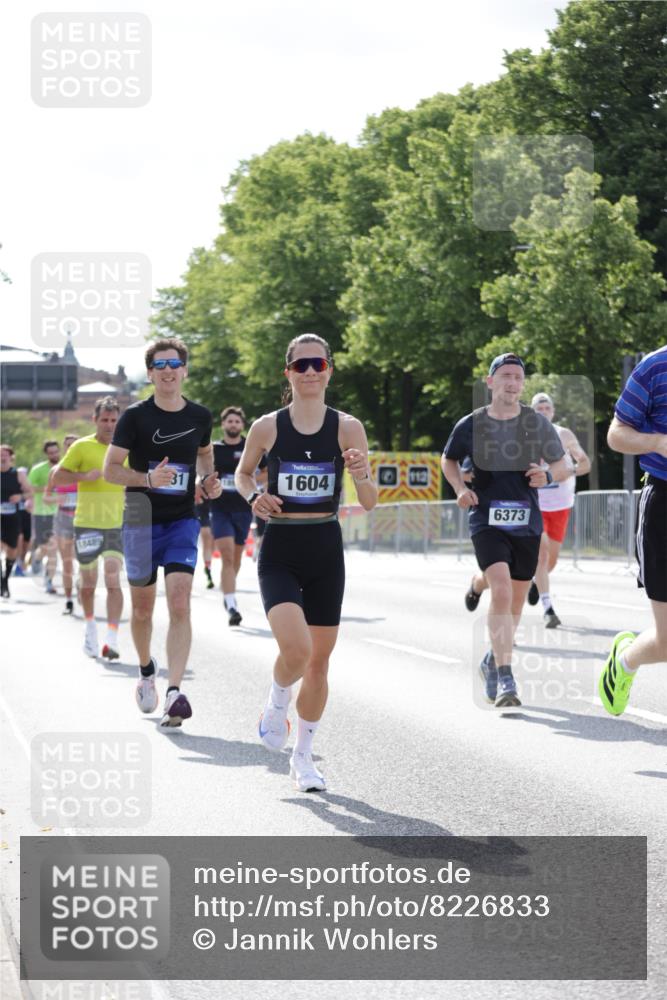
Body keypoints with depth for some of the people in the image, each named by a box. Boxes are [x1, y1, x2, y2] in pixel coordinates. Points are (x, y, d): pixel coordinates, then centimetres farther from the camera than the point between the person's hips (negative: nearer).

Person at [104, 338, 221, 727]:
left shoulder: (200, 416, 2)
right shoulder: (136, 416, -7)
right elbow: (110, 469, -6)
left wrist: (209, 480, 3)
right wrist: (149, 479, -23)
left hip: (183, 522, 1)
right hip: (141, 521, -1)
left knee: (180, 604, -16)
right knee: (143, 608, 11)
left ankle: (175, 692, -20)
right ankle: (146, 672, 38)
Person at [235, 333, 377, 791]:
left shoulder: (348, 428, -3)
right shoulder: (267, 427, -4)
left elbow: (370, 503, -3)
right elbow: (243, 472, 15)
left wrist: (361, 476, -24)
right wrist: (254, 497, -6)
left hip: (326, 552, 2)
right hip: (279, 552, -2)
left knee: (320, 661, 8)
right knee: (296, 649, -22)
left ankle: (304, 754, 26)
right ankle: (277, 702, 12)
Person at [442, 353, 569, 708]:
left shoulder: (537, 424, 1)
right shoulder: (471, 425, -1)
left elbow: (562, 465, 10)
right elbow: (448, 460, 17)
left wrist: (547, 475, -13)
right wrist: (460, 489, -2)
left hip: (527, 523, 3)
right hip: (487, 522, -3)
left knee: (516, 600, 12)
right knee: (501, 589, -22)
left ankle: (492, 661, 38)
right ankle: (504, 678, -23)